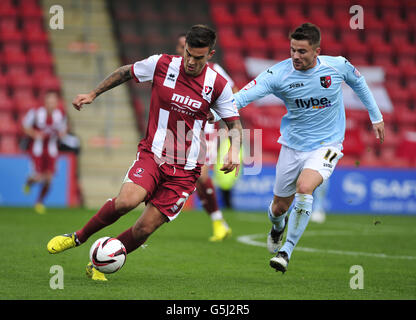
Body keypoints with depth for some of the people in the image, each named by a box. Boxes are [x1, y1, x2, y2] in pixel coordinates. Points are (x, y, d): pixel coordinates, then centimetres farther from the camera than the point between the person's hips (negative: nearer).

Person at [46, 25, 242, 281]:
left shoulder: (218, 85, -3)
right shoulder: (162, 65, -5)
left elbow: (235, 124, 8)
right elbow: (126, 72, 14)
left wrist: (234, 150, -12)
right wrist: (93, 94, 14)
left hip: (186, 169, 1)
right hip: (152, 154, -1)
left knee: (145, 229, -6)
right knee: (126, 201, -28)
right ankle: (79, 237, -3)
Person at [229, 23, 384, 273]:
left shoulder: (338, 66, -12)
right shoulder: (279, 74, -15)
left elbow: (358, 82, 11)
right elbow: (246, 94, -24)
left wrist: (376, 117, 19)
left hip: (326, 145, -2)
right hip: (292, 146, 2)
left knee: (304, 188, -28)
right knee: (280, 207, 9)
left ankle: (287, 250, -14)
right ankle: (278, 226, 50)